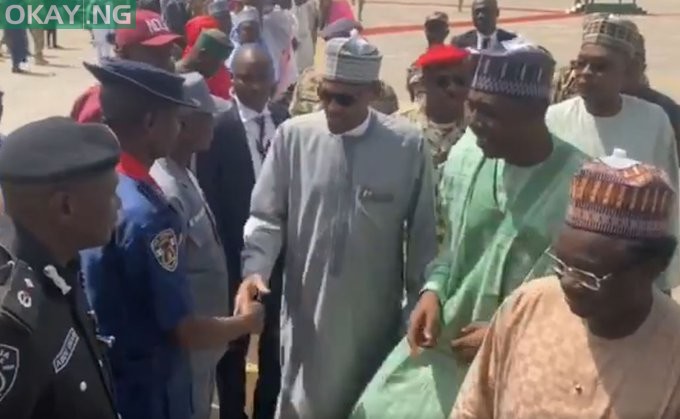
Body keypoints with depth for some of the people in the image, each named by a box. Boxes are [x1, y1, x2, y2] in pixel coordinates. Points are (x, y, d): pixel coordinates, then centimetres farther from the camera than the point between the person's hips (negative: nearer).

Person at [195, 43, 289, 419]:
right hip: (235, 255, -4)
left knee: (275, 342, 18)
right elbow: (210, 201, -12)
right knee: (233, 346, 14)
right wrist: (222, 258, -13)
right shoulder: (216, 129, -14)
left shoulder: (287, 122, 1)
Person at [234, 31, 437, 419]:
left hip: (376, 317, 0)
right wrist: (254, 269, -17)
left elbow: (422, 235, -2)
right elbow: (267, 216, -1)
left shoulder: (408, 145, -10)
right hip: (308, 313, 0)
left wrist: (420, 305, 2)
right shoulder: (293, 135, -8)